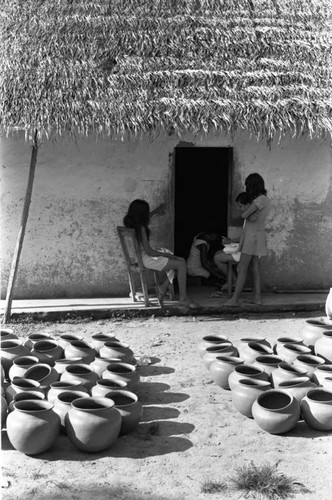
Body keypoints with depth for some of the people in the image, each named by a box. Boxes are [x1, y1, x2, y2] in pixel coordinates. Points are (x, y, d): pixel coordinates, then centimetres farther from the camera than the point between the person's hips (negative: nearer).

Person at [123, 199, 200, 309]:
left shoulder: (130, 224, 6)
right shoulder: (141, 228, -21)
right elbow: (148, 251, -22)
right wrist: (166, 255, -10)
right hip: (146, 259, -10)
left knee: (181, 261, 13)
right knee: (181, 265, -9)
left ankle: (163, 288, 15)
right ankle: (183, 298, -4)